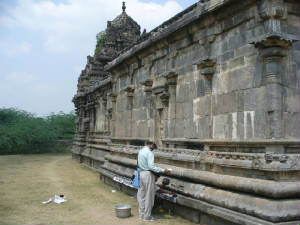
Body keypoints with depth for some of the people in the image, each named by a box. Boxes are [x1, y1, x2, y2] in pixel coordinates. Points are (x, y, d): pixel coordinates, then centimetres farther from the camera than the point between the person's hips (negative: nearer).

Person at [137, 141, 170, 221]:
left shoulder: (141, 151, 10)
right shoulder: (149, 153, -18)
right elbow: (151, 166, -25)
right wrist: (163, 170, -23)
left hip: (141, 173, 9)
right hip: (148, 174, -9)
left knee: (141, 195, 16)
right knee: (149, 196, 2)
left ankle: (141, 214, 26)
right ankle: (147, 216, 10)